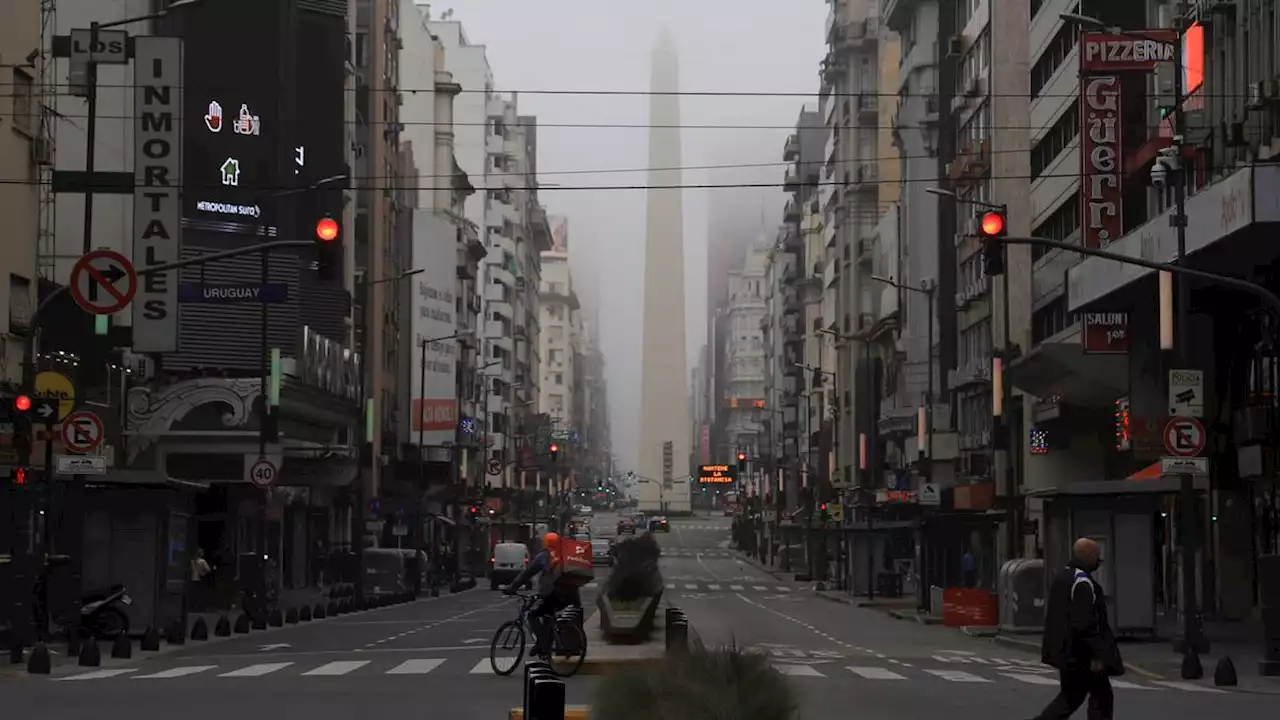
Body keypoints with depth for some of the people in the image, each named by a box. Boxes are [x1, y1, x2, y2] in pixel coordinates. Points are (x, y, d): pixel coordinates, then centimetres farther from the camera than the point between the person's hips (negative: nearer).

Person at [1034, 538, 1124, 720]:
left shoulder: (1062, 576, 11)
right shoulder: (1083, 582, -19)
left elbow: (1050, 613, 18)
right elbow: (1085, 623, -24)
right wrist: (1096, 655, -21)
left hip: (1066, 651, 9)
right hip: (1081, 655, -9)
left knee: (1071, 697, 15)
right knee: (1101, 697, 3)